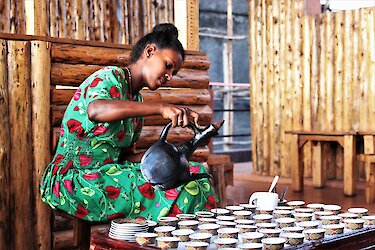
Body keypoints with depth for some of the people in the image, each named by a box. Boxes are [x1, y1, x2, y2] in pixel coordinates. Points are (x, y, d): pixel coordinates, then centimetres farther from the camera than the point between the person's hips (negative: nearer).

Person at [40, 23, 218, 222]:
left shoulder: (136, 100, 17)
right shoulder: (110, 77, -9)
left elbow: (124, 154, 13)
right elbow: (95, 110, -34)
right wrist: (161, 108, -42)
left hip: (110, 173, 8)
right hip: (74, 180, -8)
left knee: (195, 174, -6)